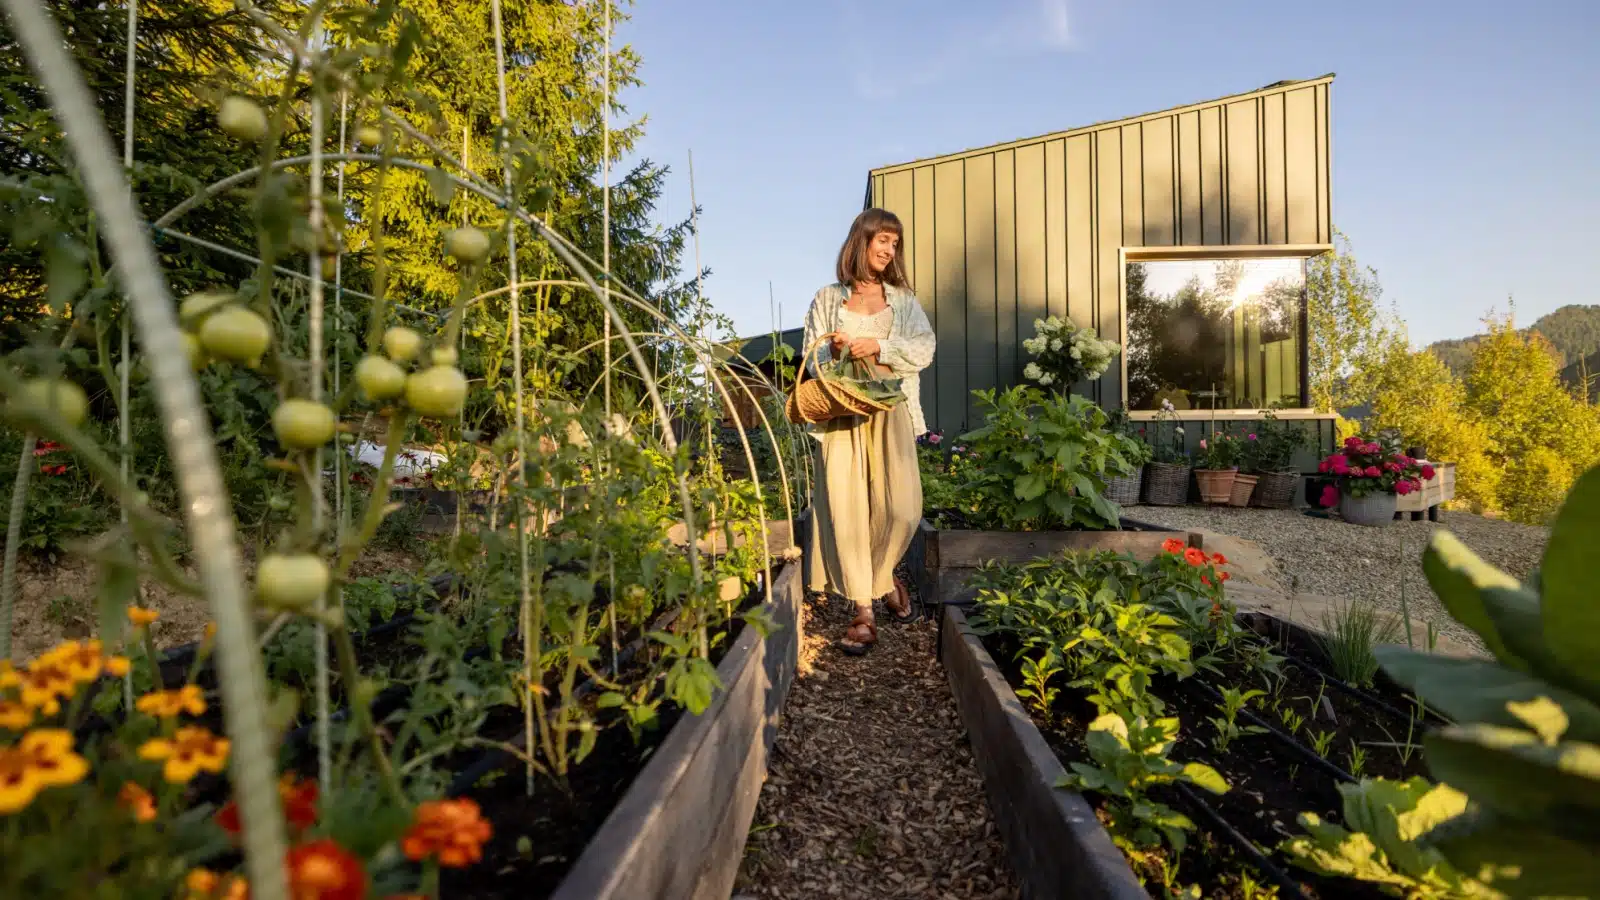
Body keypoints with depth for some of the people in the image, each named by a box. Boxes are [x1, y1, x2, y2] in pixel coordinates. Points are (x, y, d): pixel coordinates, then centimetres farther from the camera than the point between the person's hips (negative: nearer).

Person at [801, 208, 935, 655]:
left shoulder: (903, 298, 17)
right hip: (842, 412, 0)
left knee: (902, 508, -9)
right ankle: (863, 612, 1)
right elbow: (811, 359, 10)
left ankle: (884, 578, 22)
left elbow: (924, 349, 3)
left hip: (891, 411, 1)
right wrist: (832, 350, -12)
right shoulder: (828, 298, 14)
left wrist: (880, 346, -12)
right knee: (847, 509, -8)